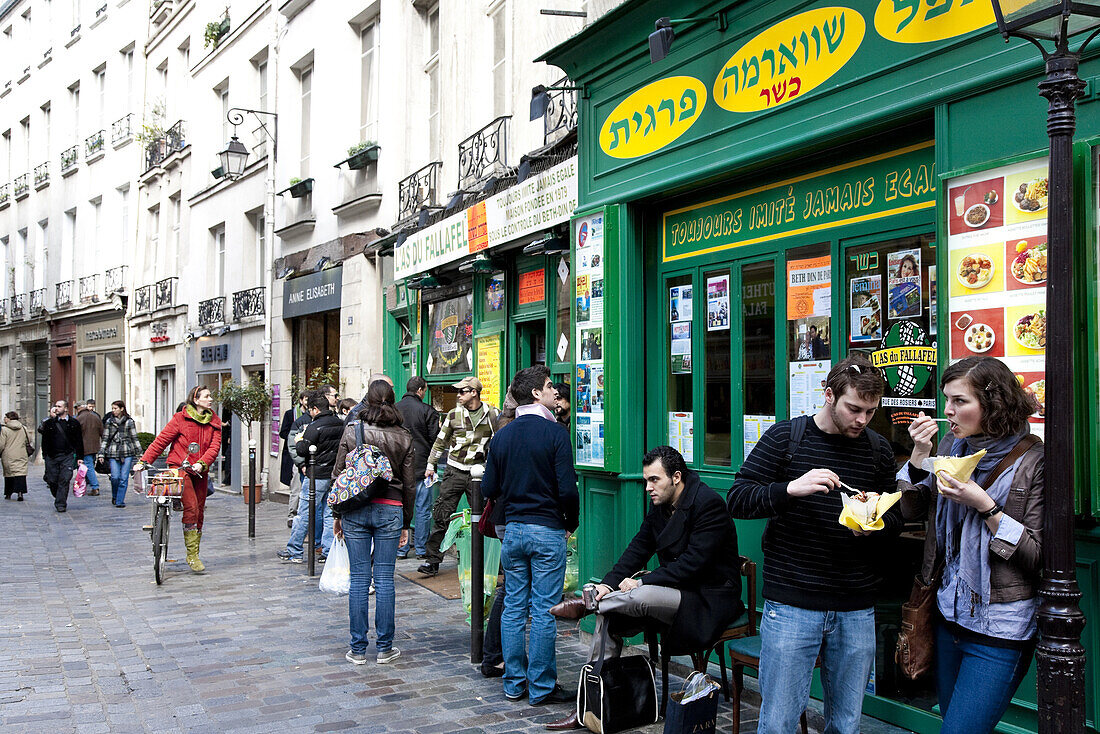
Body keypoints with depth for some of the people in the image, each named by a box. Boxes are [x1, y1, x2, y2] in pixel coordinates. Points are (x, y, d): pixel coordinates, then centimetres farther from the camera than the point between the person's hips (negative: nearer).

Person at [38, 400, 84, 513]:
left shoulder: (73, 423, 6)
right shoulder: (50, 422, 9)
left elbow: (79, 441, 8)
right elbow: (41, 430, -7)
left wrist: (80, 457, 5)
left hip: (67, 456, -2)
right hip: (52, 456, 2)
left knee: (64, 480, -8)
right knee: (52, 480, 4)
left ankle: (61, 504, -2)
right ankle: (59, 498, 29)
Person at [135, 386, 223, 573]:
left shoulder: (214, 422, 9)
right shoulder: (181, 418, -3)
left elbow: (215, 446, -3)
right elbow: (161, 440, -3)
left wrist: (201, 463, -21)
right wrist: (144, 461, -11)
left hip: (200, 471, 5)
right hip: (180, 468, -5)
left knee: (199, 512, 8)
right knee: (191, 508, -19)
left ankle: (195, 554, 19)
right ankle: (192, 555, -14)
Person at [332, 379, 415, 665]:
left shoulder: (353, 429, -1)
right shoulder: (403, 437, 3)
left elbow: (339, 473, 1)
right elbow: (409, 484, 6)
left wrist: (338, 513, 10)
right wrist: (406, 523, 14)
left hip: (356, 510, 0)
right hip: (390, 510, 0)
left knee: (359, 578, 4)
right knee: (385, 579, 4)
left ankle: (358, 649, 10)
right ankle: (384, 648, 9)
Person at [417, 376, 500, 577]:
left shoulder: (492, 414, 2)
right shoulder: (454, 415, 5)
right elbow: (440, 441, 14)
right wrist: (430, 465, 12)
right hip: (455, 472, 1)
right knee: (441, 515, -4)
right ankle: (433, 560, 2)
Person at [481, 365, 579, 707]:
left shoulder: (501, 435, 5)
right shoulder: (555, 432, -11)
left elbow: (488, 489, 6)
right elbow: (567, 489, -15)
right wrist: (571, 524, 1)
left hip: (512, 528, 6)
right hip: (547, 531, -5)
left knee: (513, 608, 11)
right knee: (543, 611, 0)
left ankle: (514, 683, 18)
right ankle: (541, 687, 7)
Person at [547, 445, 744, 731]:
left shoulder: (709, 503, -18)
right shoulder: (661, 505, 8)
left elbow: (693, 562, -24)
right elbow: (638, 549, 6)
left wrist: (642, 582, -24)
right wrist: (610, 583, -11)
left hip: (709, 599, -8)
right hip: (678, 591, 8)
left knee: (641, 597, -33)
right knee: (609, 617, -7)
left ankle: (586, 604, -7)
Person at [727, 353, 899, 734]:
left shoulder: (878, 449, 7)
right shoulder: (784, 437, -3)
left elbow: (895, 516, 14)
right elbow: (737, 501, -7)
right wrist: (791, 489, -23)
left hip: (856, 611, 3)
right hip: (791, 604, -3)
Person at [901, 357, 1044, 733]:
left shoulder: (1033, 460, -13)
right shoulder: (951, 445, 5)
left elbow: (1039, 556, -14)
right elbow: (912, 510, 5)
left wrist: (985, 506, -23)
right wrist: (919, 456, -9)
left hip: (1000, 629, -6)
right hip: (950, 614, 6)